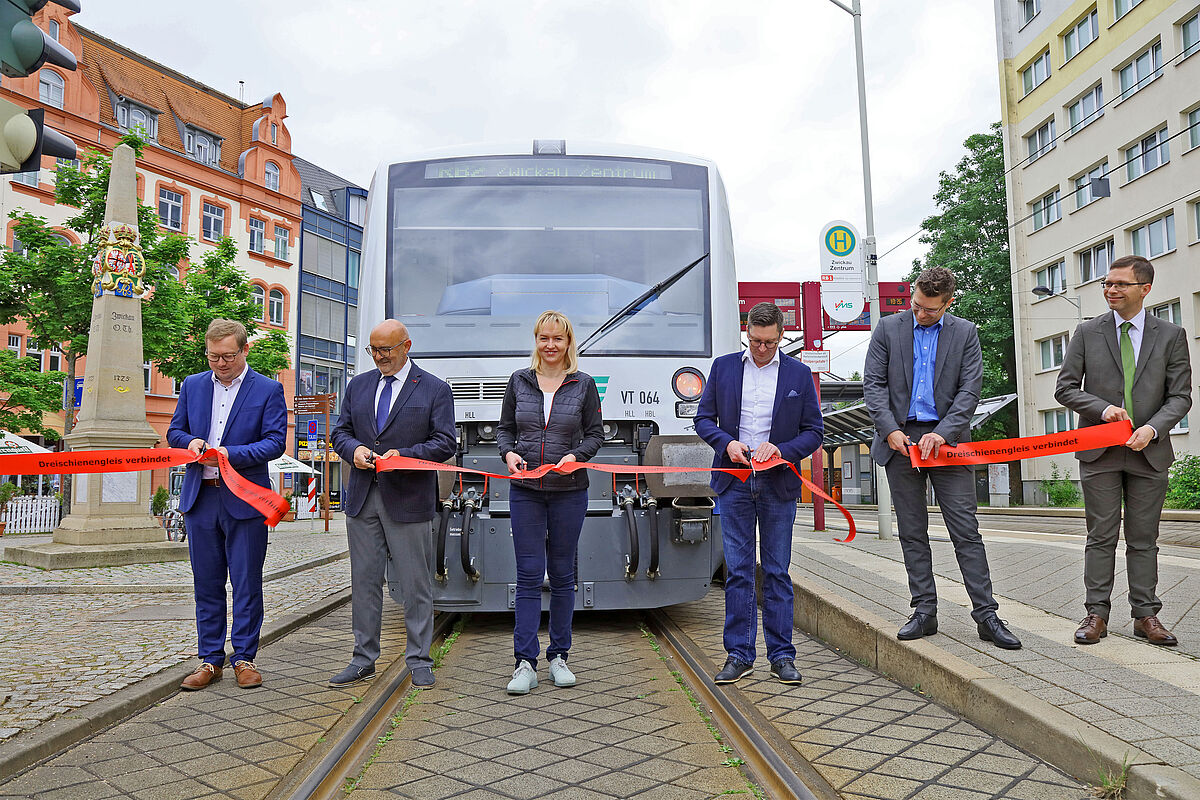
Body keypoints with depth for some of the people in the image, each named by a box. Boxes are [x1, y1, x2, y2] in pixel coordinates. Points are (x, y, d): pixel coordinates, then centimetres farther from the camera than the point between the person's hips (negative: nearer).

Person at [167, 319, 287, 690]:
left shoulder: (269, 390, -2)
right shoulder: (192, 385, 11)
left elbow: (275, 442, -8)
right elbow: (174, 432, 16)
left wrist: (230, 454, -21)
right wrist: (190, 442, -7)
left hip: (245, 501, -4)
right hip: (200, 497, 4)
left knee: (246, 585, 3)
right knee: (207, 585, 11)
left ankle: (244, 659, 15)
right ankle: (210, 660, 21)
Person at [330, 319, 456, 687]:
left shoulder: (435, 389, 0)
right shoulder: (358, 385, 14)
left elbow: (445, 442, -5)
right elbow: (340, 431, 15)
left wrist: (403, 455, -18)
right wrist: (354, 449, -8)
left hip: (408, 501, -4)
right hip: (362, 498, 4)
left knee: (416, 585, 2)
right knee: (364, 581, 11)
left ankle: (419, 662, 14)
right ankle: (363, 660, 23)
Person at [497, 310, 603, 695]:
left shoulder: (583, 384, 4)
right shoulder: (519, 381, 7)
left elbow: (595, 433, 5)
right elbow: (504, 429, 11)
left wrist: (576, 455, -13)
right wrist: (509, 453, -9)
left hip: (569, 491, 0)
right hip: (525, 490, 0)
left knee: (562, 574, 8)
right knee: (529, 574, -1)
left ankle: (559, 656, 20)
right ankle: (525, 663, 4)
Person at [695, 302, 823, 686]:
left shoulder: (799, 374, 4)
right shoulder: (723, 367, 7)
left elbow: (814, 431, 5)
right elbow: (703, 418, 9)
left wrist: (780, 449, -13)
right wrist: (727, 442, -10)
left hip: (778, 484, 0)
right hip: (734, 481, 1)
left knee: (777, 571, 5)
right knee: (737, 571, 4)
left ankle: (782, 655, 16)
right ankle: (739, 655, 13)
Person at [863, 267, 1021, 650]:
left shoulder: (965, 333, 6)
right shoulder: (889, 328, 6)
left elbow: (970, 389, -2)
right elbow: (873, 383, 2)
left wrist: (942, 434, -14)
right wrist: (890, 429, -10)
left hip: (946, 440, -1)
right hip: (901, 439, 1)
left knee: (966, 530, -3)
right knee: (912, 532, 5)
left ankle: (986, 615, 4)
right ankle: (924, 612, 13)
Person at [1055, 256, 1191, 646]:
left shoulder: (1171, 335, 6)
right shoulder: (1087, 332, 5)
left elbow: (1180, 396, 3)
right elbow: (1065, 387, 4)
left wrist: (1153, 428, -14)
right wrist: (1102, 409, -12)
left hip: (1148, 451, 1)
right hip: (1099, 452, -1)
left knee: (1144, 538, 7)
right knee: (1101, 536, 2)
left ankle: (1145, 616, 15)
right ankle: (1096, 614, 7)